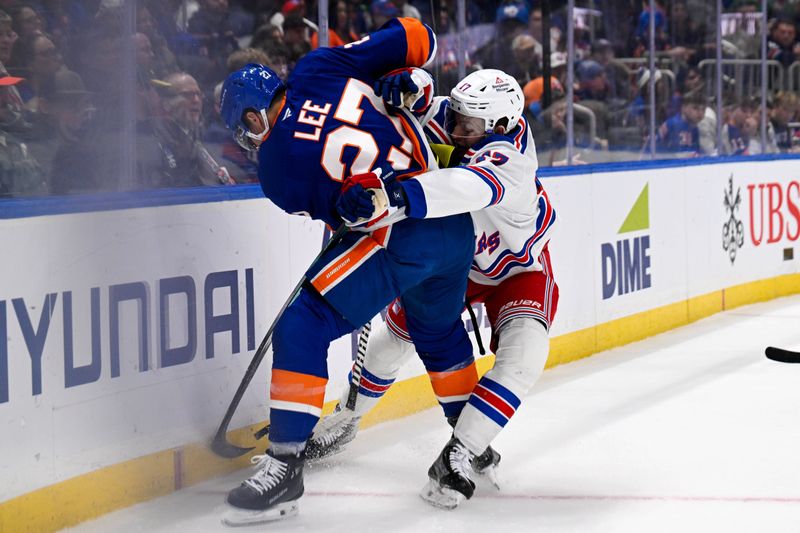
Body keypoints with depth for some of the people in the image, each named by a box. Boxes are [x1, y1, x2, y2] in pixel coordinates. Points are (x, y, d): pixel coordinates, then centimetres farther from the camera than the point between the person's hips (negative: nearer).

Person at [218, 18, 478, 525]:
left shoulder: (276, 171, -3)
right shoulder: (321, 66, 6)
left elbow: (342, 212, 2)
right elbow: (416, 38, 6)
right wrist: (408, 82, 21)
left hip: (402, 234, -7)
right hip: (458, 226, 7)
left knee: (304, 327, -3)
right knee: (440, 333, 30)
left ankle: (285, 462, -8)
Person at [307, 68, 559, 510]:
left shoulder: (509, 159, -43)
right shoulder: (446, 116, -25)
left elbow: (467, 189, -63)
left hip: (518, 268, -5)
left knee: (523, 353, -25)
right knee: (399, 327, 10)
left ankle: (458, 457, -20)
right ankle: (344, 419, 31)